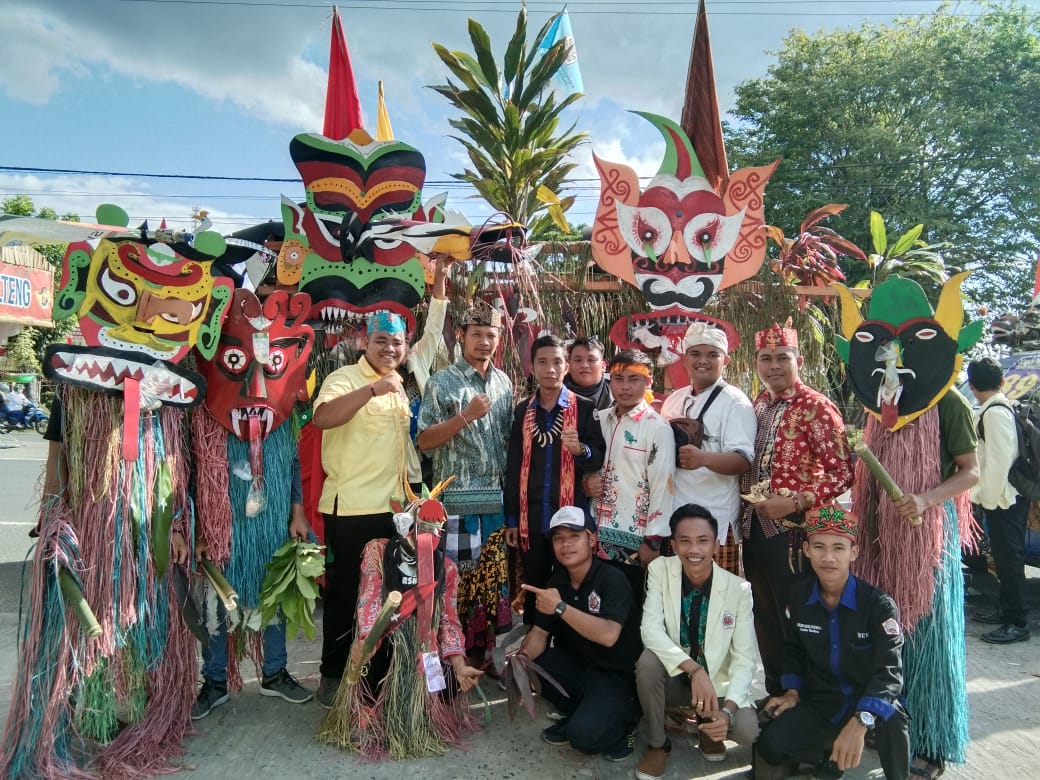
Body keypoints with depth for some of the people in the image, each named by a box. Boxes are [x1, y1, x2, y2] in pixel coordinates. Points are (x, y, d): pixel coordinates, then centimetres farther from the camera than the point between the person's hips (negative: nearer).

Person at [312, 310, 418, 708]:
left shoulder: (400, 385, 15)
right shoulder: (344, 379, -9)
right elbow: (323, 417, -29)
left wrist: (413, 487, 20)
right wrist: (372, 389, -38)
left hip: (393, 508, 7)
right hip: (350, 509, -7)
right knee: (344, 594, 5)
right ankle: (333, 675, 21)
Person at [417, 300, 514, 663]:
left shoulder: (504, 383, 12)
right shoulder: (442, 382, -3)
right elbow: (424, 441, -8)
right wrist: (466, 416, -19)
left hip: (498, 501, 5)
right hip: (458, 501, -5)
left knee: (491, 579, 11)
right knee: (456, 580, 1)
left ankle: (480, 653, 25)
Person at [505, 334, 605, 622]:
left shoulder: (584, 408, -1)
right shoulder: (523, 410, 8)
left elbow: (600, 459, -1)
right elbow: (513, 467, 9)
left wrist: (581, 450, -24)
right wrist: (511, 519, 7)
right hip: (531, 519, 3)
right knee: (533, 590, 10)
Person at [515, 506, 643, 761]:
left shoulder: (612, 579, -19)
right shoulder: (556, 582, 1)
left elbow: (608, 636, -32)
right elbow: (539, 633, 0)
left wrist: (561, 607, -33)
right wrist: (521, 657, -22)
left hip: (616, 675, -7)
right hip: (576, 665, 7)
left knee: (583, 734, -27)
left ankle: (622, 719, 5)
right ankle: (576, 713, 7)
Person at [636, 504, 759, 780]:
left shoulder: (739, 589, -14)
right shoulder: (659, 570, -14)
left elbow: (745, 658, -13)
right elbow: (650, 630, -24)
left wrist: (728, 711, -28)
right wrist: (694, 669, -37)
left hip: (717, 682, 0)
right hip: (673, 676, 0)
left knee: (748, 730, -27)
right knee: (648, 661, -32)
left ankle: (709, 725, 12)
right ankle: (657, 744, -5)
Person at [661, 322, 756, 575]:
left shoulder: (735, 402, -6)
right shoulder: (673, 400, 14)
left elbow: (743, 460, -16)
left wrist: (703, 458, -33)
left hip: (715, 524, -5)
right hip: (673, 516, 6)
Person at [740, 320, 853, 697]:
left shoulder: (815, 406, -11)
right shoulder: (757, 404, 10)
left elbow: (842, 472, -16)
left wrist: (794, 502, -22)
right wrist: (746, 513, 10)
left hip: (791, 529, -7)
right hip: (754, 528, 7)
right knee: (765, 619, 17)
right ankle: (774, 694, 33)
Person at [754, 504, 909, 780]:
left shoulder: (879, 605, -18)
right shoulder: (797, 595, -4)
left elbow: (890, 671, -28)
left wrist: (860, 722, -42)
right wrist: (792, 692, 0)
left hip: (870, 705, -3)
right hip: (819, 703, 3)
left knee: (890, 716, -38)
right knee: (771, 746, -20)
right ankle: (828, 752, 14)